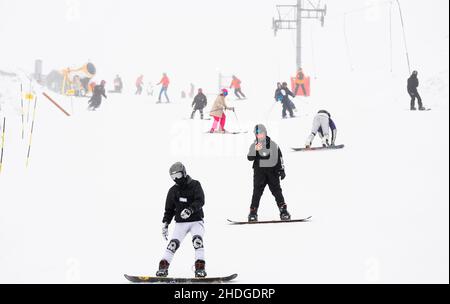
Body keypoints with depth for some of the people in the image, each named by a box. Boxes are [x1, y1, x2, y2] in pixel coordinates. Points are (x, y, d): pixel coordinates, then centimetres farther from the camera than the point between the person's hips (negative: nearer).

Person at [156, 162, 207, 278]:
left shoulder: (195, 185, -3)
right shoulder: (173, 191, 9)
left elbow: (200, 201, -16)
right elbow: (169, 209, 16)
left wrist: (190, 210, -33)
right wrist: (165, 224, 9)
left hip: (196, 221, -3)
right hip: (180, 223, 3)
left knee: (197, 240, -25)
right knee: (173, 243, -12)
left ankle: (200, 268, -27)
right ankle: (163, 268, -10)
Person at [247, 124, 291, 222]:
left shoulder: (273, 144, 7)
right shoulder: (254, 146, 5)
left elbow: (280, 157, 12)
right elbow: (250, 158, -10)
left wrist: (282, 170, 7)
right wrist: (255, 150, -28)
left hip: (272, 170, 0)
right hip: (259, 171, 0)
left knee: (277, 191, -3)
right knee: (257, 191, -8)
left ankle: (283, 211, -2)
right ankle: (253, 212, -9)